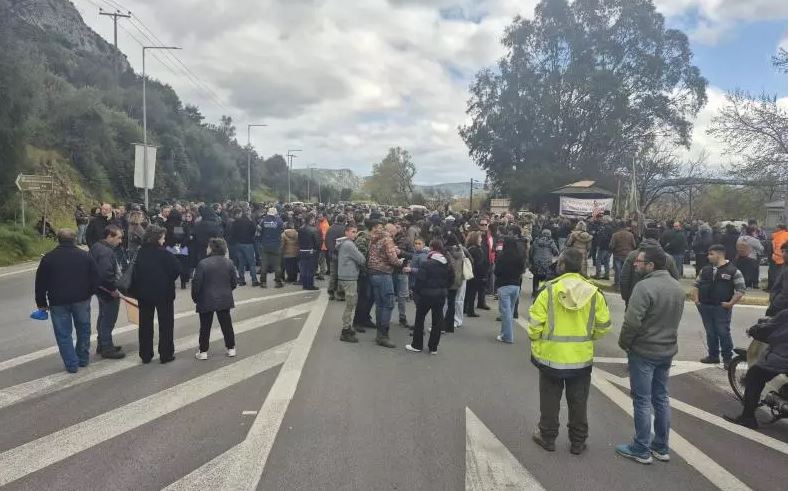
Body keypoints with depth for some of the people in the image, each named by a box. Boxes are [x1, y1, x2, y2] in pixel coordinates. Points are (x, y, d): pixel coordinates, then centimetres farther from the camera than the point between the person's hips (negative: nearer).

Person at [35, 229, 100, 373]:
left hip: (58, 301, -1)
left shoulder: (48, 258, -1)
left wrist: (41, 303, 10)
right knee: (83, 329, 17)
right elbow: (95, 279, 2)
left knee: (64, 334, 6)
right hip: (81, 300, 1)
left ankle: (71, 364, 6)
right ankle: (83, 359, 24)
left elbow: (40, 283, 2)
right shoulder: (85, 256, 1)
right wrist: (89, 293, 16)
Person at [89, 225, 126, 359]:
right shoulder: (106, 252, -25)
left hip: (101, 289, 11)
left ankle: (102, 344, 33)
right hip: (109, 291, -11)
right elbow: (106, 274, -33)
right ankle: (107, 348, 9)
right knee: (109, 320, 0)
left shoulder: (97, 246, 8)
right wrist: (113, 289, -22)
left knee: (103, 317, 20)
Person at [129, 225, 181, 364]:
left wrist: (135, 290, 7)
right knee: (166, 324, 8)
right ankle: (166, 354, 11)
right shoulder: (164, 254, -16)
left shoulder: (141, 252, -2)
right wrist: (169, 280, 4)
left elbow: (135, 272, 0)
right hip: (164, 293, -4)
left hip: (144, 293, 4)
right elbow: (177, 270, -16)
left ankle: (145, 355, 19)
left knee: (145, 324, 13)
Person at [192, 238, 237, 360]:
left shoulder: (203, 263, -15)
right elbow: (234, 282, 4)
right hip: (224, 300, 3)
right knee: (226, 324, 13)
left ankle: (203, 351, 13)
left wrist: (195, 298, 1)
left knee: (205, 327, 7)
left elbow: (196, 283, -14)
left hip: (206, 300, -3)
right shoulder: (229, 263, -1)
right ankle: (231, 348, 19)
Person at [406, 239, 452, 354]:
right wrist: (444, 289, 15)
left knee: (419, 318, 10)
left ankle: (417, 345, 16)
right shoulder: (447, 264, 2)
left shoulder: (428, 263, -16)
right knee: (437, 320, 9)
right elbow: (451, 279, 8)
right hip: (441, 295, 5)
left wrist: (417, 291, -3)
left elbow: (420, 279, -17)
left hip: (426, 294, -5)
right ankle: (433, 347, 12)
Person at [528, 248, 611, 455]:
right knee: (578, 402, 17)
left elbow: (536, 323, -14)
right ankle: (578, 441, 28)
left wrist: (535, 343, 4)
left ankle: (547, 437, 27)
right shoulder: (594, 293, -7)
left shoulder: (549, 290, -15)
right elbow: (603, 326, -1)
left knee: (550, 399, 15)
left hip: (551, 355, -2)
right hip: (581, 358, 2)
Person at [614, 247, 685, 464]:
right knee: (661, 399, 17)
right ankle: (661, 447, 27)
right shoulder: (677, 287, 6)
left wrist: (624, 343, -9)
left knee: (642, 401, 3)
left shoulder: (645, 286, -22)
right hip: (667, 350, 8)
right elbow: (675, 320, 12)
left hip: (643, 351, -8)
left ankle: (641, 450, 13)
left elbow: (632, 322, -24)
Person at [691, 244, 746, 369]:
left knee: (724, 333, -3)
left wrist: (731, 303, -11)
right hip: (705, 307, 5)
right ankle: (713, 356, 24)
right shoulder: (705, 270, 11)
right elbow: (696, 285, 21)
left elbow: (741, 289, -6)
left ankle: (727, 359, 8)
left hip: (722, 308, -5)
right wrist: (696, 299, 8)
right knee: (710, 333, 12)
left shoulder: (733, 271, -5)